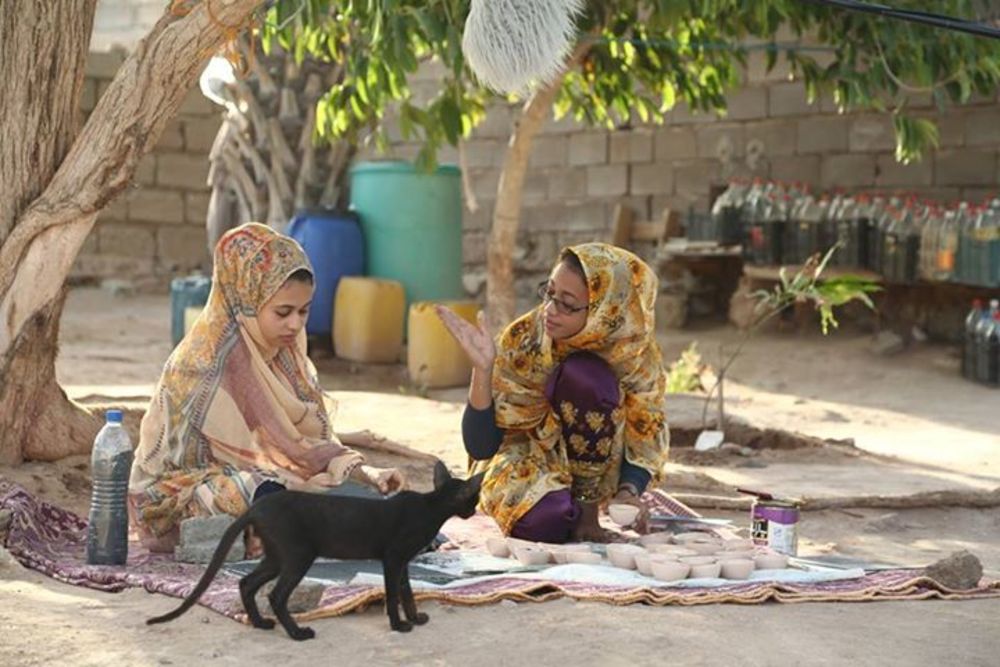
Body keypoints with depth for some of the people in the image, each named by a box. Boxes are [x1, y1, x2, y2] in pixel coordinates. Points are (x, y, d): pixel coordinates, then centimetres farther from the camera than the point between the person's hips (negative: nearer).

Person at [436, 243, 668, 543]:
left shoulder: (636, 354, -18)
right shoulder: (524, 339, -21)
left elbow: (646, 438, -7)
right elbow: (480, 447, -21)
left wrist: (628, 492, -27)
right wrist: (483, 368, -35)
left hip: (593, 471, 2)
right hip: (527, 460, -2)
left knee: (585, 375, -28)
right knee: (545, 522, -38)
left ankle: (587, 506, -12)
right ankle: (575, 515, -3)